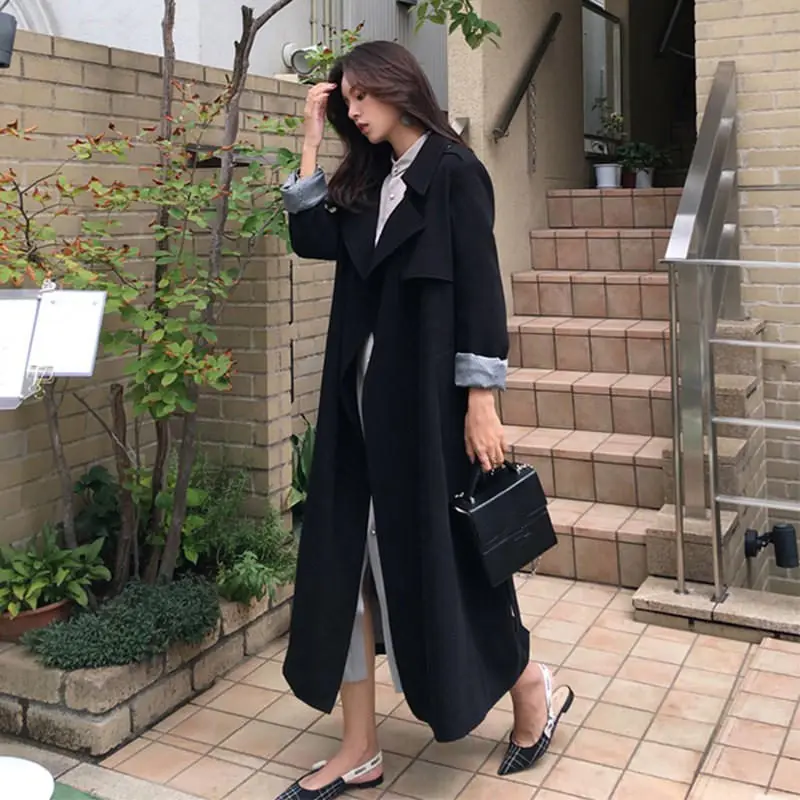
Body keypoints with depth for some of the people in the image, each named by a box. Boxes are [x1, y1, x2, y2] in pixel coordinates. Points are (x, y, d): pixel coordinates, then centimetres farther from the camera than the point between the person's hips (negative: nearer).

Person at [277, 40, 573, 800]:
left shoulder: (453, 171, -6)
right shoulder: (370, 181, 15)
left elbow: (481, 288, -12)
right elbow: (312, 238, 4)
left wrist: (482, 401, -17)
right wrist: (311, 141, 6)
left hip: (428, 395, -7)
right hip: (363, 395, 7)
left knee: (438, 554, 2)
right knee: (347, 559, 5)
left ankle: (531, 691, 27)